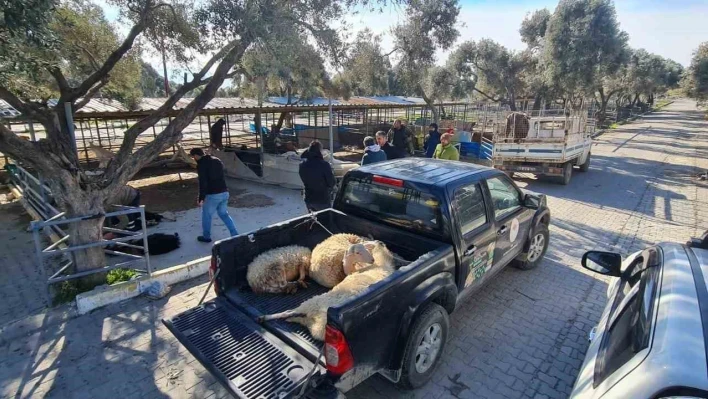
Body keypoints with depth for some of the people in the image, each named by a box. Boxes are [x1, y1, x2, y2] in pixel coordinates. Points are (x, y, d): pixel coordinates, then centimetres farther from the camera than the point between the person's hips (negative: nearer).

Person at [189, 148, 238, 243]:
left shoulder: (201, 165, -10)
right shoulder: (217, 160, 13)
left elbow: (203, 183, -16)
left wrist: (201, 198, -12)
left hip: (212, 195, -7)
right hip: (224, 192, 7)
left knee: (206, 215, 12)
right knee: (224, 214, 18)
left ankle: (206, 236, 25)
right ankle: (235, 234, 13)